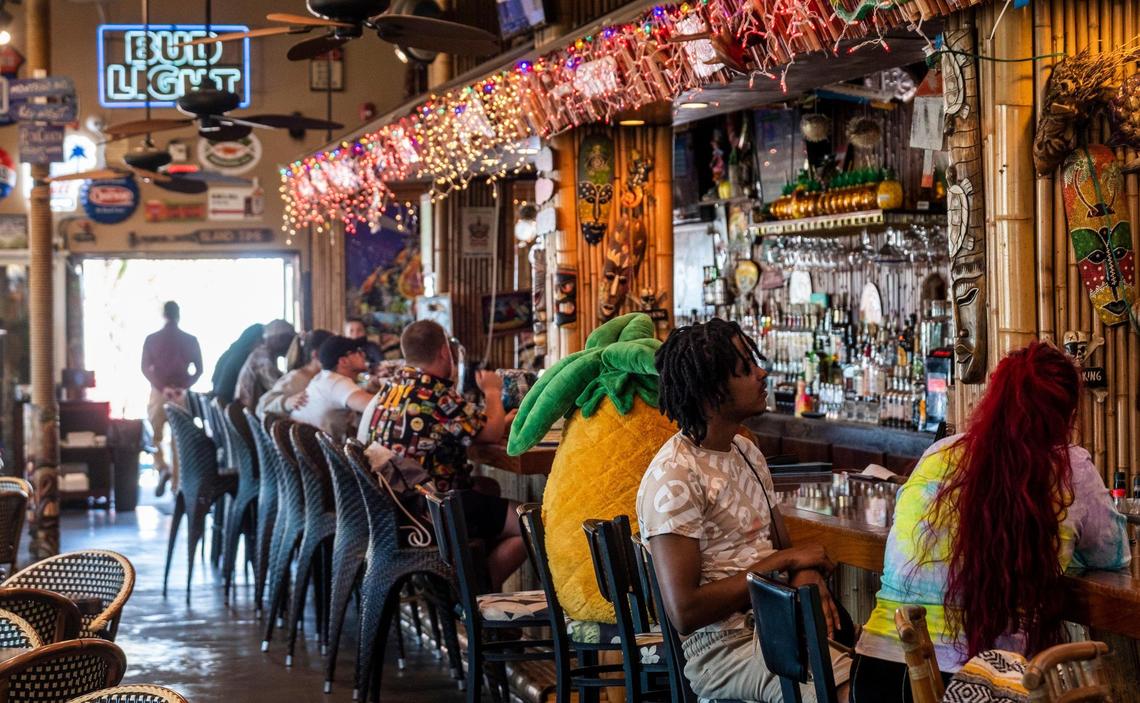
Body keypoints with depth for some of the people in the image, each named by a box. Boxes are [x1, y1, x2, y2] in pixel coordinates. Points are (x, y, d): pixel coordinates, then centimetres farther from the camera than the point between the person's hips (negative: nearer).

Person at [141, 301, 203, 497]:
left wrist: (162, 387, -13)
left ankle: (162, 468, -13)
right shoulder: (190, 340, 0)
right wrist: (183, 386, -7)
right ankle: (176, 484, 7)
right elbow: (198, 370, -3)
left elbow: (145, 368, -9)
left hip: (159, 393, -1)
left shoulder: (152, 339, -2)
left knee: (155, 436, 12)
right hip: (182, 394, 1)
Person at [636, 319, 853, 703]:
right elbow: (684, 612, -19)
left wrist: (807, 575, -7)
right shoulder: (674, 477, -15)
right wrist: (783, 561, -12)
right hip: (721, 646, -8)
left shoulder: (746, 453, 13)